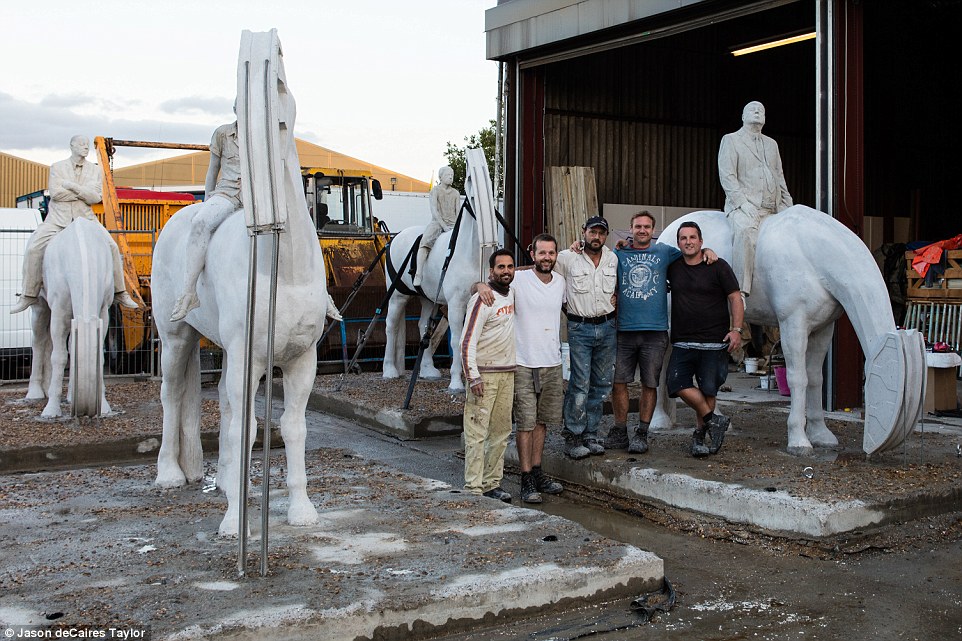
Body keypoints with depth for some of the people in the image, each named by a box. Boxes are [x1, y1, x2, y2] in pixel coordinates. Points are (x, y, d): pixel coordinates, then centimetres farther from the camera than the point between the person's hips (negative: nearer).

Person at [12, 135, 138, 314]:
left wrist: (72, 186, -16)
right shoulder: (57, 167, 4)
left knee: (111, 248, -14)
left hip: (85, 218, 1)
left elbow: (96, 197, -7)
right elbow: (55, 192, -11)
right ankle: (29, 295, -7)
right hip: (58, 218, -1)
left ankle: (120, 293, -2)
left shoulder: (95, 170, 6)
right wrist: (84, 194, -9)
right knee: (34, 249, -18)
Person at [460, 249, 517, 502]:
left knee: (501, 431, 9)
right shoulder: (482, 299, -12)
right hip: (484, 374, -8)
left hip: (507, 373, 8)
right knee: (477, 433, -6)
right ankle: (473, 488, -3)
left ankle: (492, 484, 16)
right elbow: (467, 342, -15)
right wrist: (473, 377, -20)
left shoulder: (513, 293, 10)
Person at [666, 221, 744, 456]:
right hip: (682, 342, 3)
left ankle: (700, 434, 20)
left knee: (708, 389, 2)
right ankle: (713, 420, 5)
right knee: (677, 383, -12)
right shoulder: (673, 268, 9)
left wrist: (736, 329, -10)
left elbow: (735, 298, -1)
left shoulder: (718, 267, 0)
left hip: (714, 341, -3)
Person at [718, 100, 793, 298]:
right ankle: (740, 290, -39)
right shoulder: (730, 140, 7)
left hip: (771, 209, 7)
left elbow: (780, 178, 26)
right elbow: (727, 176, -5)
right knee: (745, 230, -35)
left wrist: (787, 205, 13)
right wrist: (743, 203, -16)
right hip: (743, 205, -7)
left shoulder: (771, 144, 27)